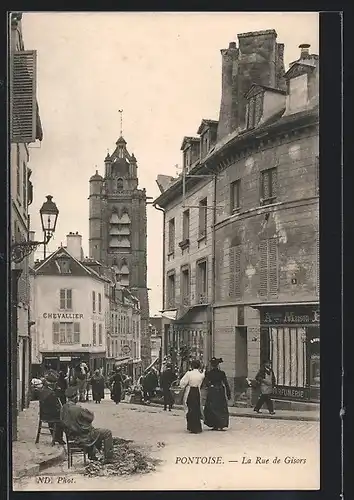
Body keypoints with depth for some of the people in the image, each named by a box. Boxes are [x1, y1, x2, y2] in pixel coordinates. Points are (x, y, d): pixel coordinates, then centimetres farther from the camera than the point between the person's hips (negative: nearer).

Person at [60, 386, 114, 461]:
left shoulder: (63, 409, -5)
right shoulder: (77, 409, -29)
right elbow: (91, 417, -16)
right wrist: (86, 410, 3)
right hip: (84, 437, -8)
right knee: (107, 433, 4)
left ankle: (92, 454, 44)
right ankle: (108, 458, 10)